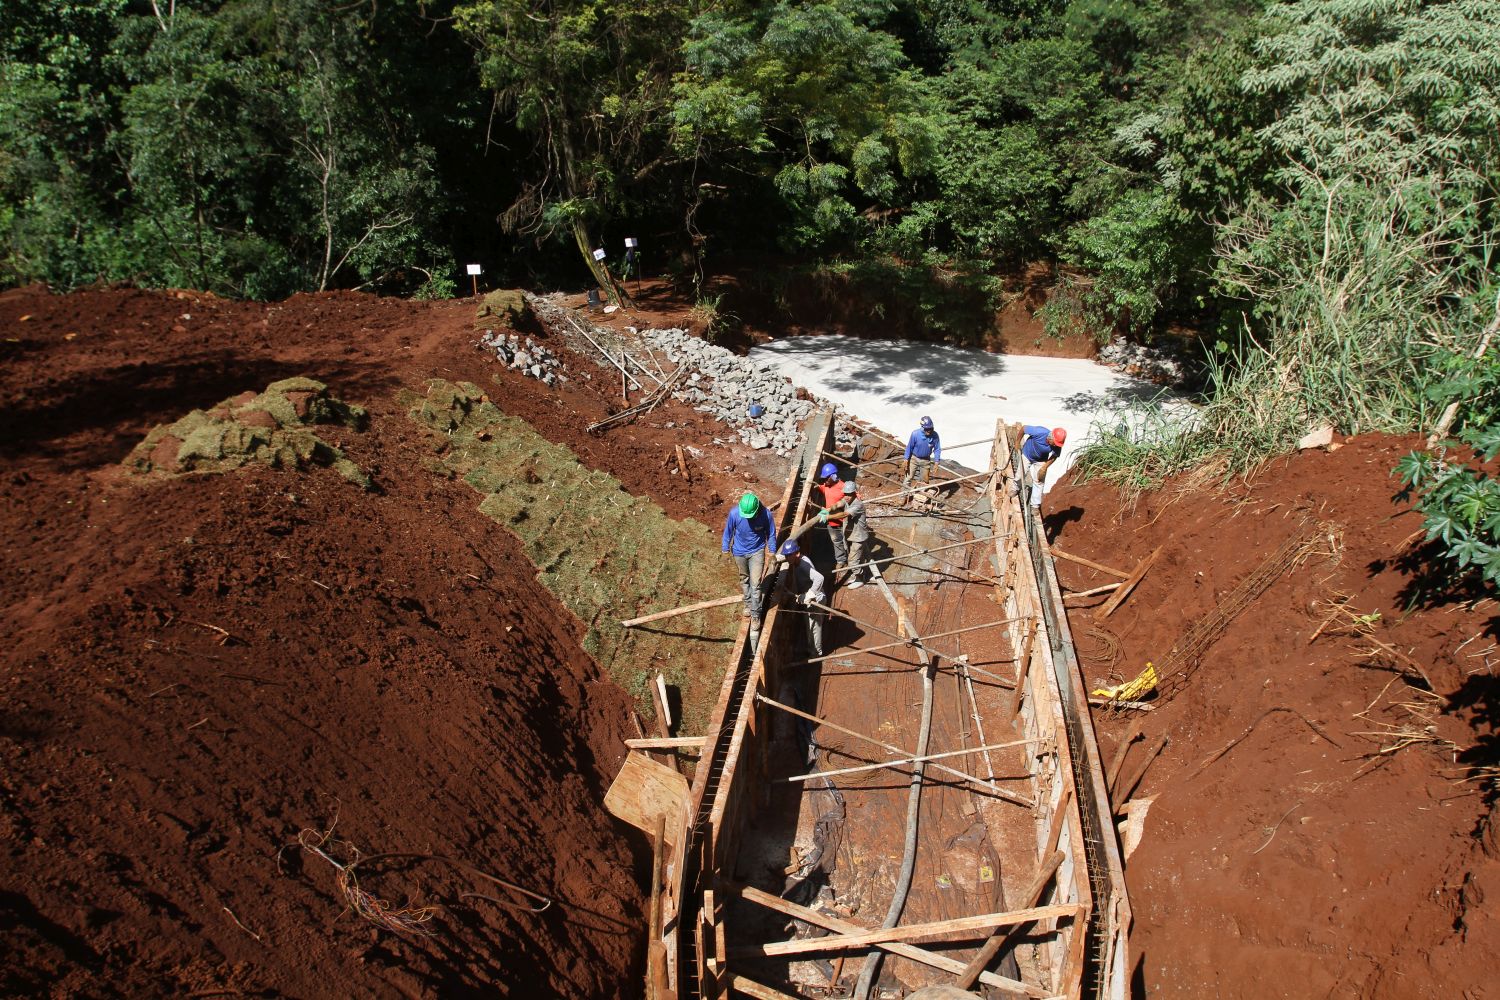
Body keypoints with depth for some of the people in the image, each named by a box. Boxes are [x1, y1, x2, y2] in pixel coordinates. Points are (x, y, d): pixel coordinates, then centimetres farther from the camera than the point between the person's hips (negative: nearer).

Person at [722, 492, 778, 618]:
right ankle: (748, 604, 44)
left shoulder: (766, 514, -27)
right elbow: (728, 531, -8)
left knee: (755, 583, -4)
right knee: (744, 579, 21)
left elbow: (771, 534, -9)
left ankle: (755, 614, 9)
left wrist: (772, 552, 2)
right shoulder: (734, 513, -27)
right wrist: (726, 549, 3)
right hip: (740, 552, 2)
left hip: (757, 552, -2)